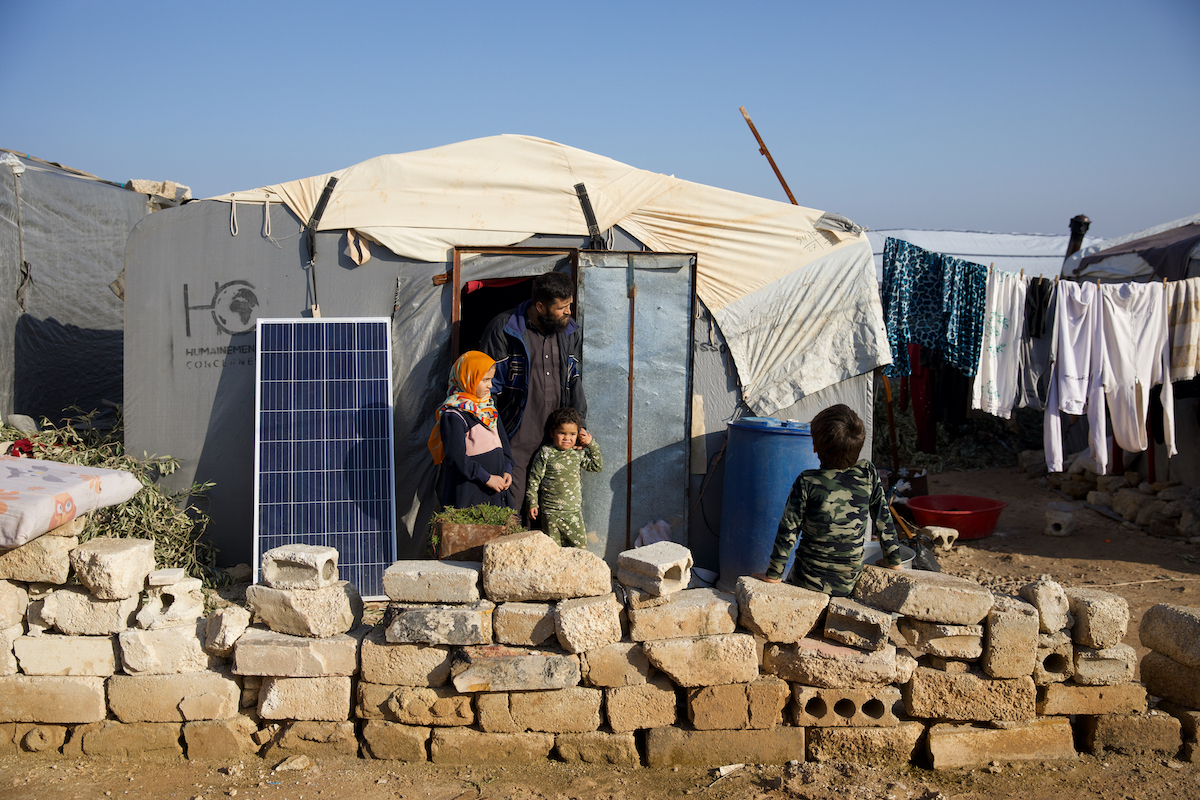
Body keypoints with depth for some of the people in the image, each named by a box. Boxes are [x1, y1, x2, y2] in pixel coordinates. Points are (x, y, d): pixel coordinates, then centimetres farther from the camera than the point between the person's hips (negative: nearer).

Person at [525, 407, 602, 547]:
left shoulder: (579, 453, 6)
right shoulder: (546, 453, -5)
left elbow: (597, 466, 15)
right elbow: (534, 479, -2)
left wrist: (591, 444, 6)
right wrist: (532, 503, -5)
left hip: (574, 511, 3)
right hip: (550, 511, -3)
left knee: (580, 545, 3)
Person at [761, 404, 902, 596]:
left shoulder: (808, 482, -13)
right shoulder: (868, 474, -5)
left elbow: (788, 530, -10)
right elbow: (883, 519, 4)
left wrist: (774, 575, -1)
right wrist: (893, 560, 18)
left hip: (809, 582, -3)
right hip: (848, 585, 3)